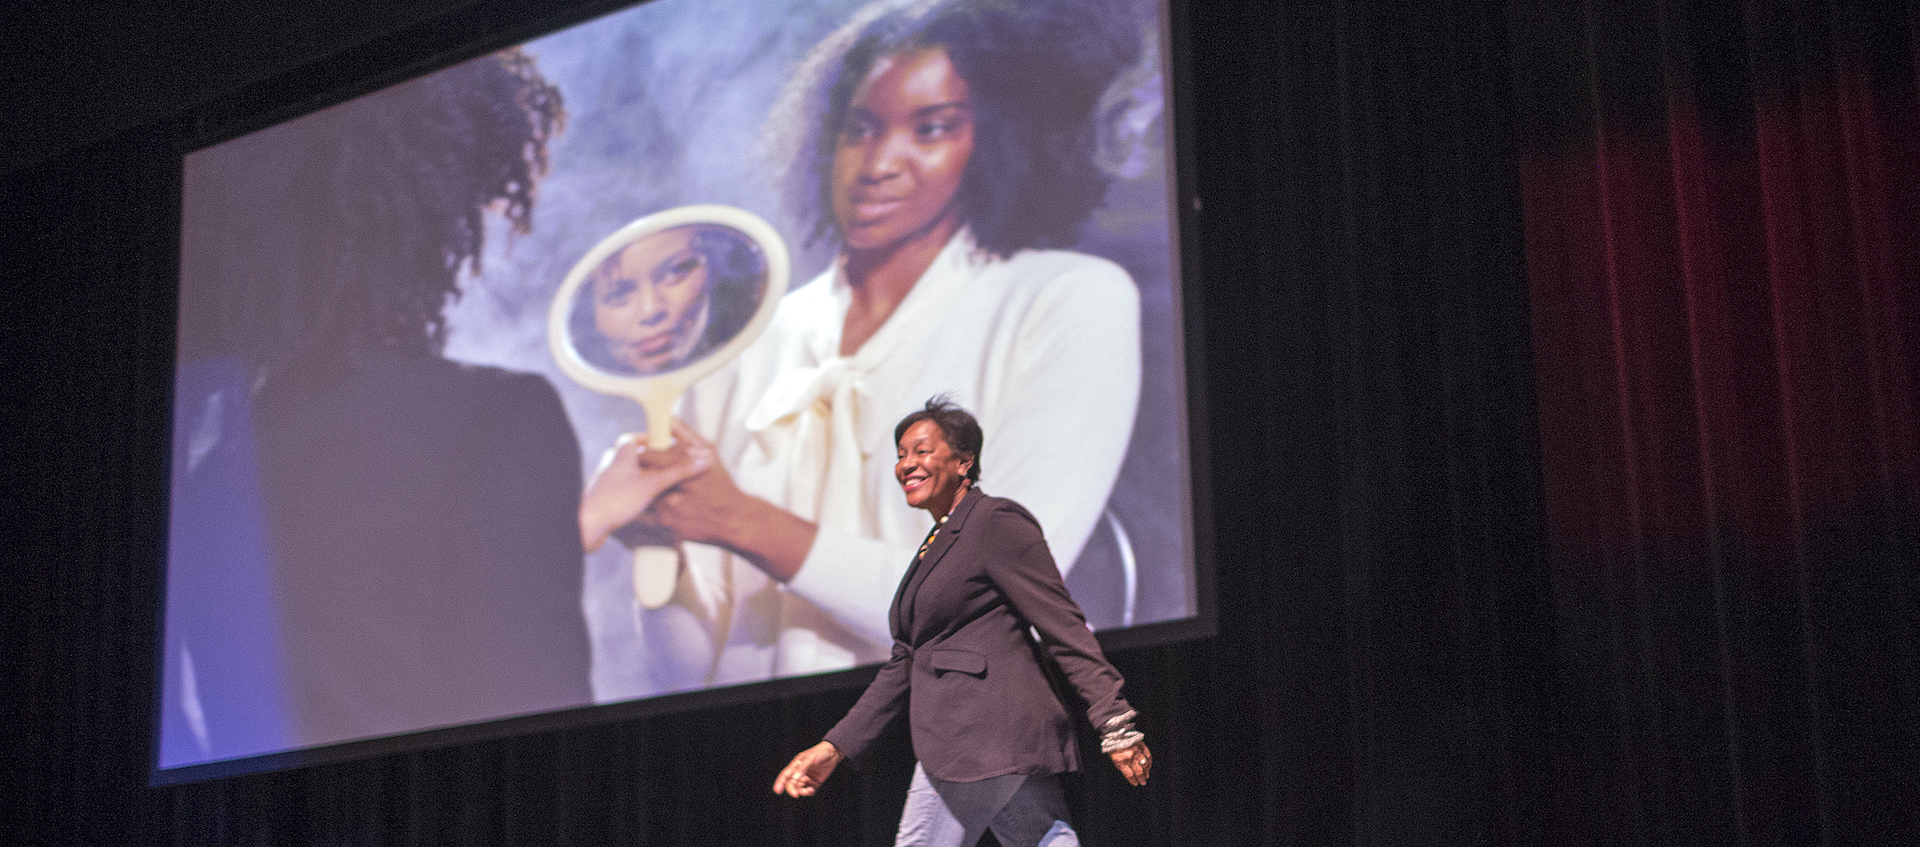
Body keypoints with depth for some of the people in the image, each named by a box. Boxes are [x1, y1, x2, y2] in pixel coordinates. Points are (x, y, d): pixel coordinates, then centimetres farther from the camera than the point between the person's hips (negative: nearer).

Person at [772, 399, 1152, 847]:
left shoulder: (997, 522, -6)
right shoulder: (935, 547, 22)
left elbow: (1064, 629, -11)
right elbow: (904, 666, 22)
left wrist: (1117, 728, -15)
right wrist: (834, 746, 15)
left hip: (985, 739, -9)